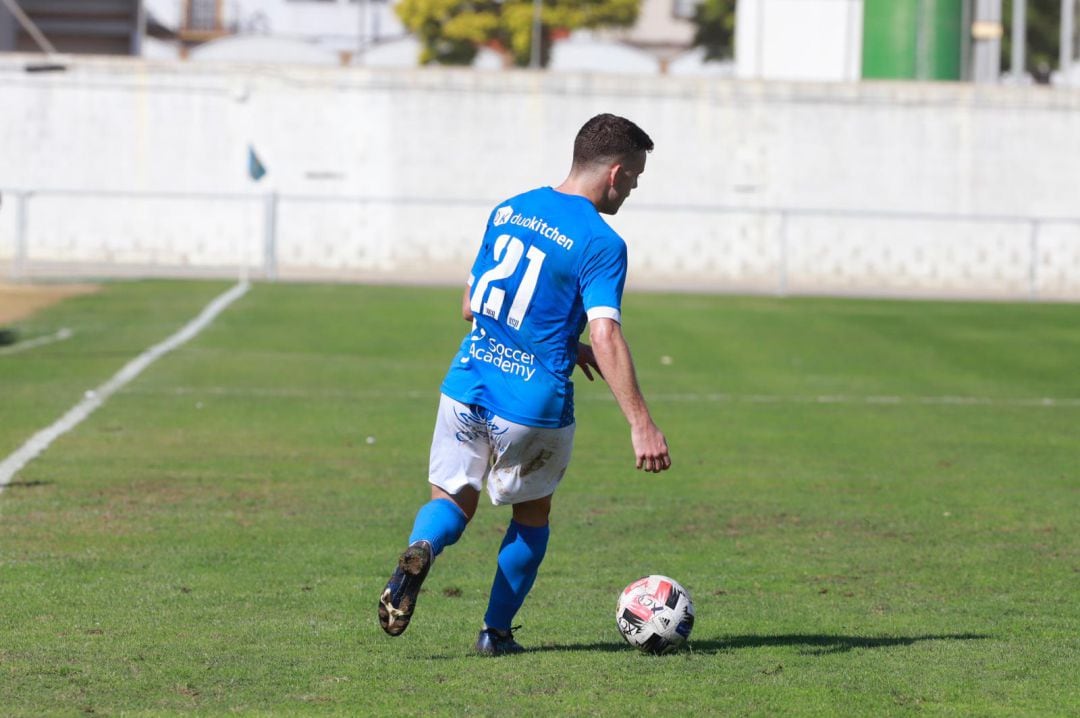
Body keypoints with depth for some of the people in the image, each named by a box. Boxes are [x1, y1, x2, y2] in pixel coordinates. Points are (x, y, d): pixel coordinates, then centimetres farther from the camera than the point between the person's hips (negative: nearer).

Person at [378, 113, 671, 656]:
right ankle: (496, 631, 23)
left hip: (468, 386, 4)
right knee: (531, 516, 20)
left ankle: (420, 550, -20)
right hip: (536, 404, -4)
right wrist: (641, 426, -24)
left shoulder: (507, 211, 9)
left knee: (452, 501, 14)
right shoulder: (601, 244, -12)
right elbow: (606, 337, -22)